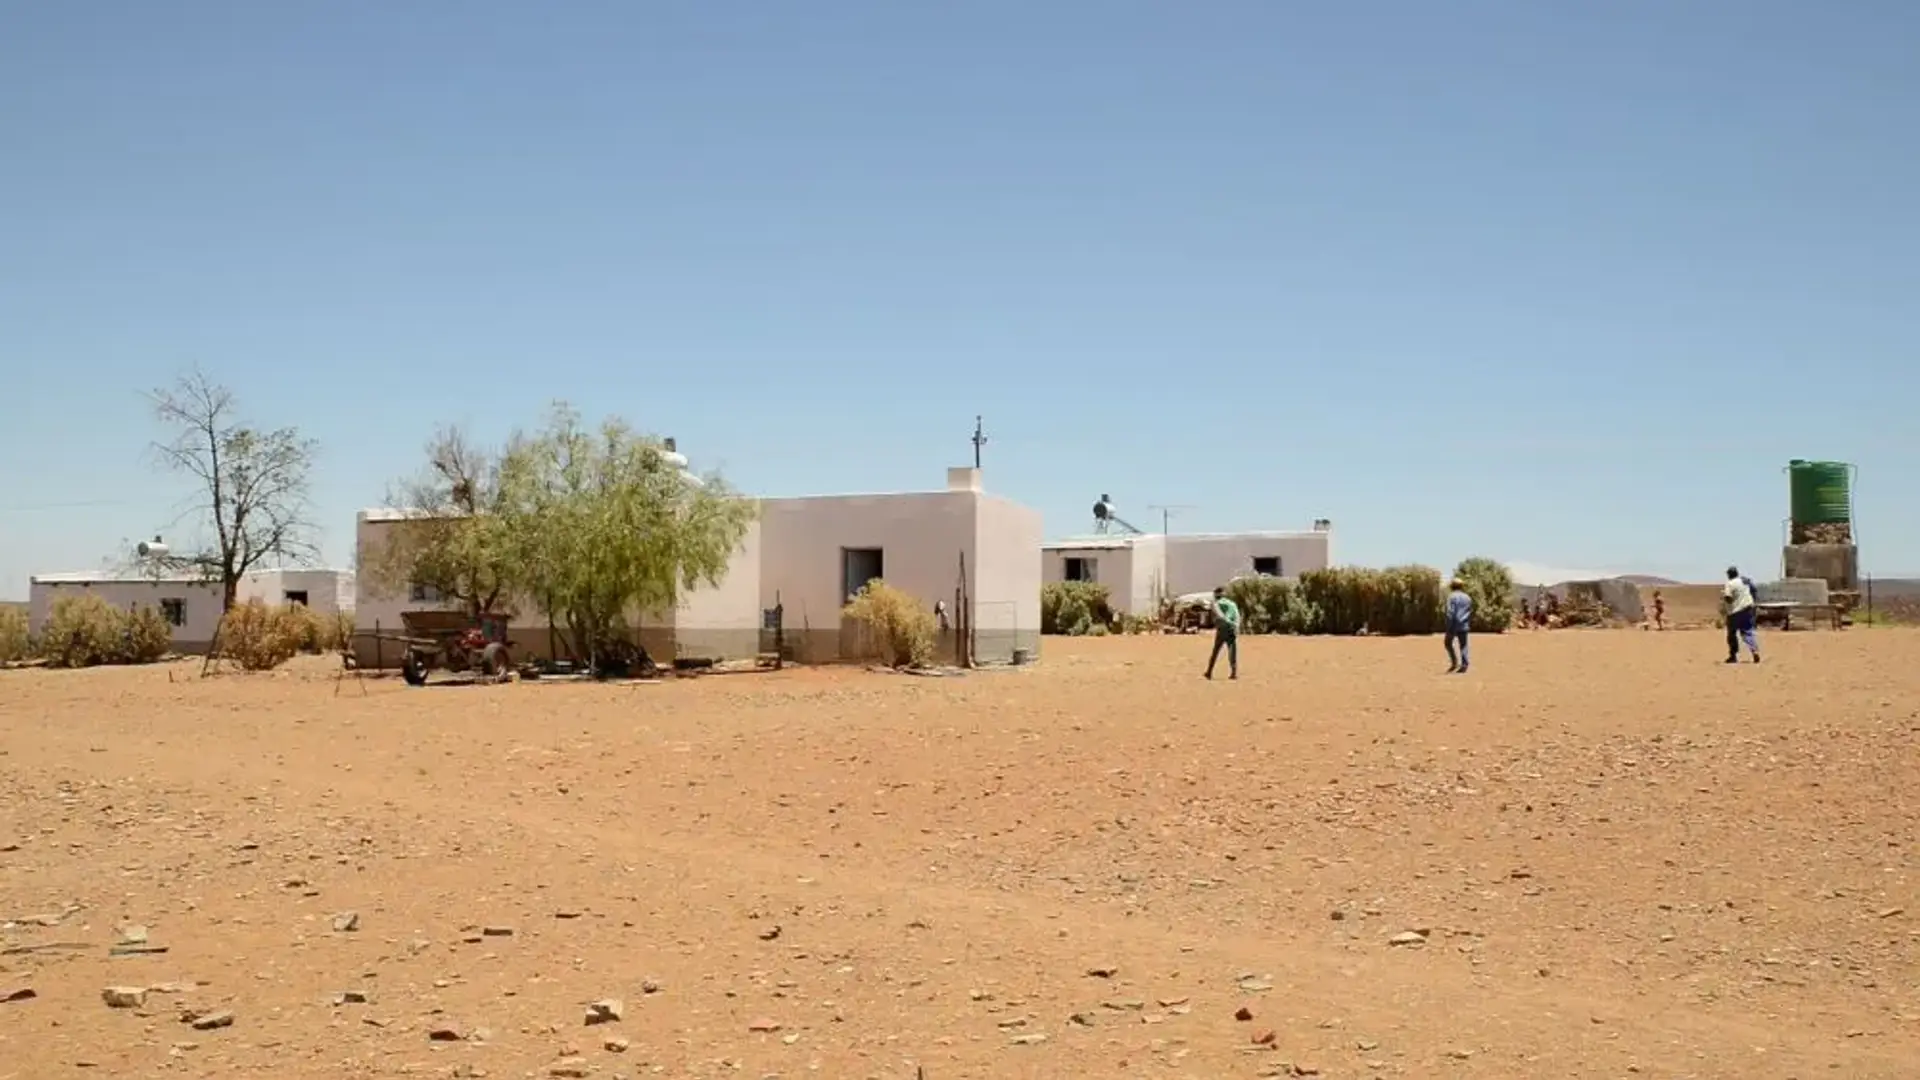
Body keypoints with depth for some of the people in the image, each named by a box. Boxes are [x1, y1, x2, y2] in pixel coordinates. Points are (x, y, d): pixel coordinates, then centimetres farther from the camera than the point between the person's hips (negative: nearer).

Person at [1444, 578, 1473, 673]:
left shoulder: (1452, 597, -7)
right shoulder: (1467, 598, 13)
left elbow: (1450, 612, -13)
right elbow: (1470, 613, 17)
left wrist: (1449, 627, -13)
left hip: (1454, 625, -5)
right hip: (1464, 626, 5)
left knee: (1448, 643, 9)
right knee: (1463, 645, 5)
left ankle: (1454, 662, -2)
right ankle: (1464, 665, -2)